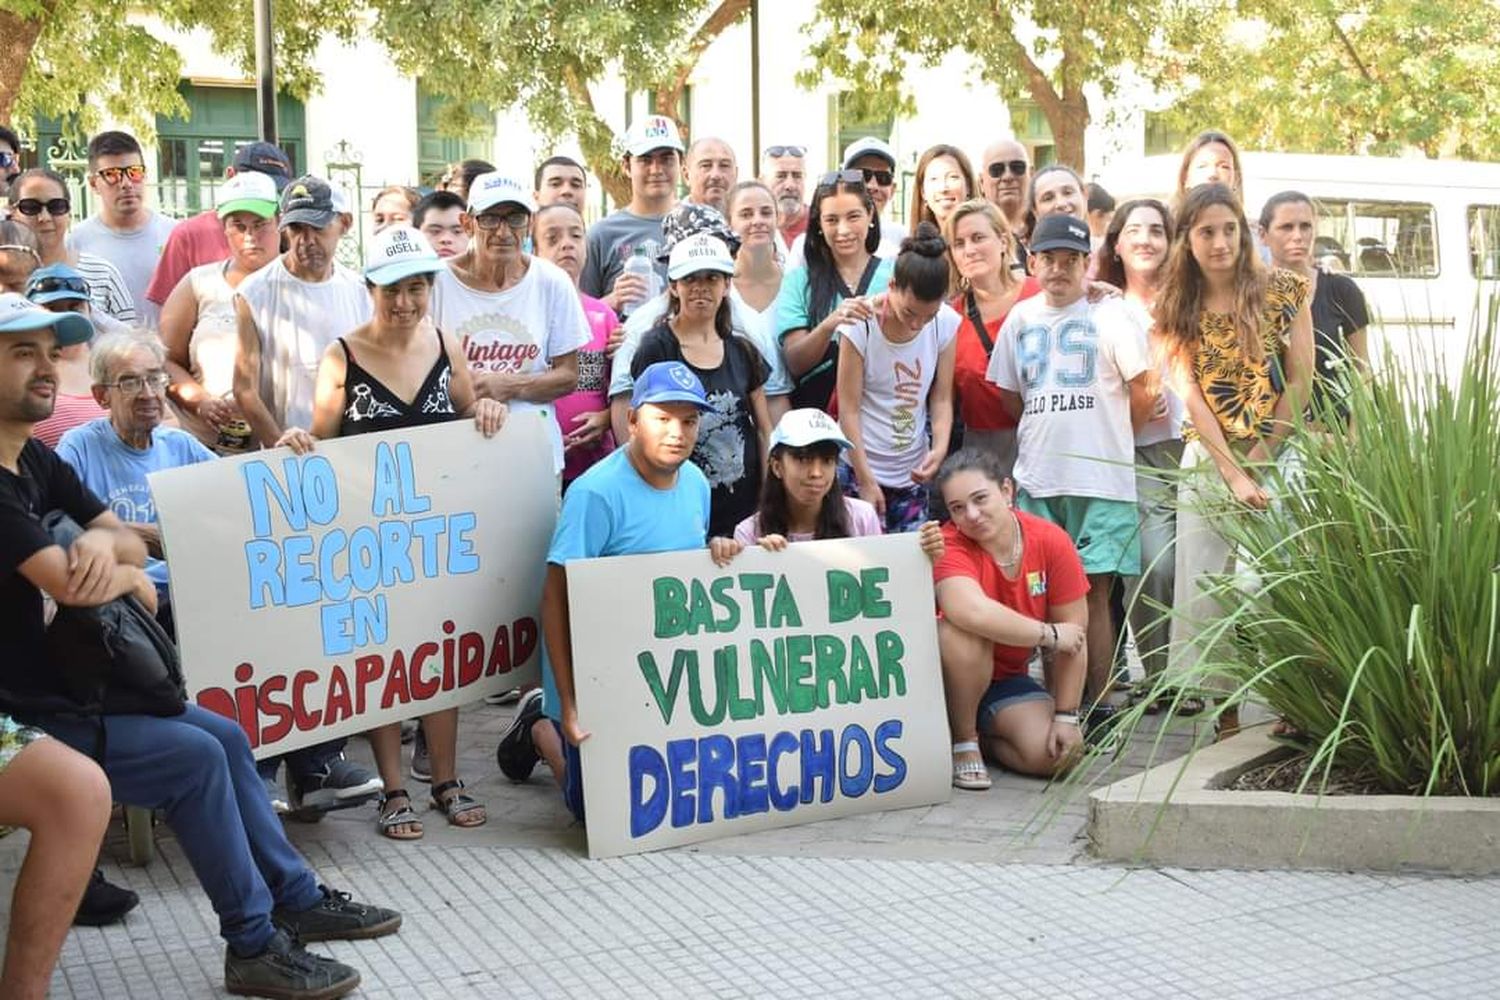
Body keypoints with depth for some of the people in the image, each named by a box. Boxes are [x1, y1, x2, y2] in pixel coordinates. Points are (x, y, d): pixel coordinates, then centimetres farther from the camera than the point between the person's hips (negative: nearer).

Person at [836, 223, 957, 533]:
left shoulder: (946, 323, -4)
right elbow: (848, 408, -10)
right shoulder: (861, 324, -14)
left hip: (913, 472, 4)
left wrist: (939, 449, -16)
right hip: (862, 466, -3)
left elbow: (942, 399, 3)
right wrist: (865, 481, -12)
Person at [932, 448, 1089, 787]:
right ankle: (962, 743, -12)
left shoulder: (1051, 540, -12)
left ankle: (982, 737, 11)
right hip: (947, 674, -3)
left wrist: (1066, 717, -13)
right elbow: (974, 612, -43)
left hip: (1006, 679, 4)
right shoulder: (950, 546, -22)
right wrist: (1050, 634, -32)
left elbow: (1074, 636, -9)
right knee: (963, 631, -36)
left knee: (1055, 754, -21)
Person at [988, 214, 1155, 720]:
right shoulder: (1022, 317, 11)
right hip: (1036, 476, 4)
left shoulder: (1108, 315, -2)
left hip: (1101, 478, -4)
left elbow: (1144, 391, -1)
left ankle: (1098, 706, 4)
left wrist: (1110, 436, 9)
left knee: (1092, 593, -3)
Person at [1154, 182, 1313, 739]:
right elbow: (1189, 394, -5)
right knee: (1205, 586, -2)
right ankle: (1225, 708, 8)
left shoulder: (1284, 290, -2)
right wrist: (1233, 473, -14)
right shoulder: (1176, 308, 1)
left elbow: (1301, 381, -4)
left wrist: (1259, 460, -10)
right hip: (1208, 459, 2)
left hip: (1282, 452, -1)